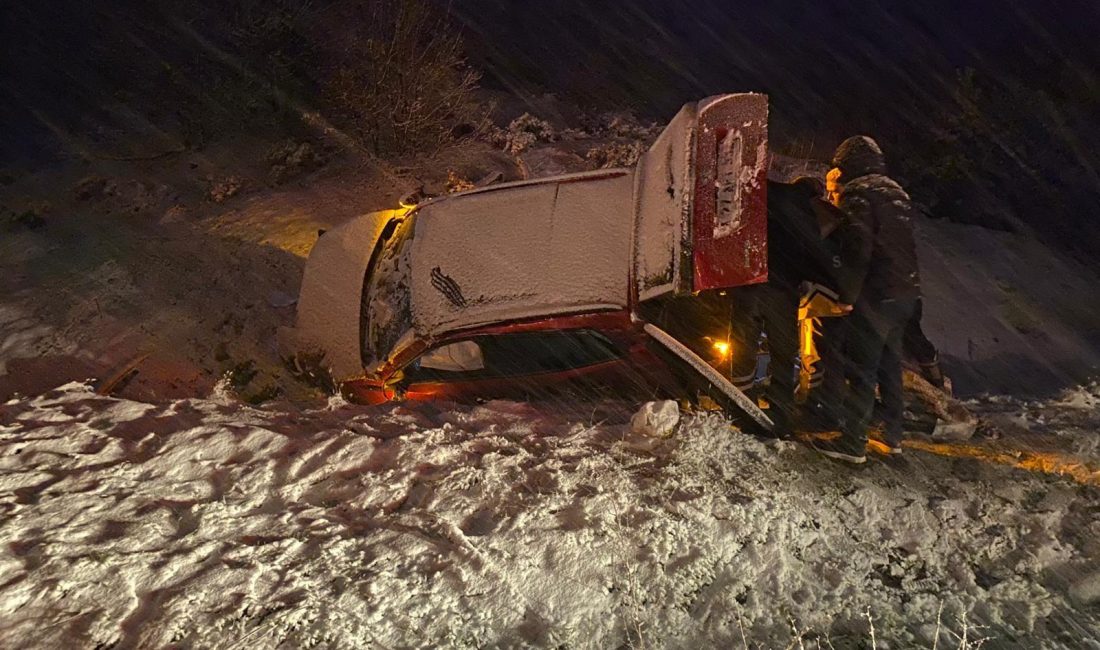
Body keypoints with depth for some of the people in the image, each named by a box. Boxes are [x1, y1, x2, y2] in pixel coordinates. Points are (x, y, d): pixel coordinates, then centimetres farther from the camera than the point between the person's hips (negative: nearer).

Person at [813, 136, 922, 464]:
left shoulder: (857, 192, -9)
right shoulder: (897, 191, 19)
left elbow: (859, 248, -19)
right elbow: (906, 244, 19)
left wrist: (847, 295, -17)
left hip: (877, 293, -9)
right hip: (907, 292, 9)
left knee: (862, 367, -5)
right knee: (890, 364, 17)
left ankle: (853, 442, -1)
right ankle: (892, 435, 26)